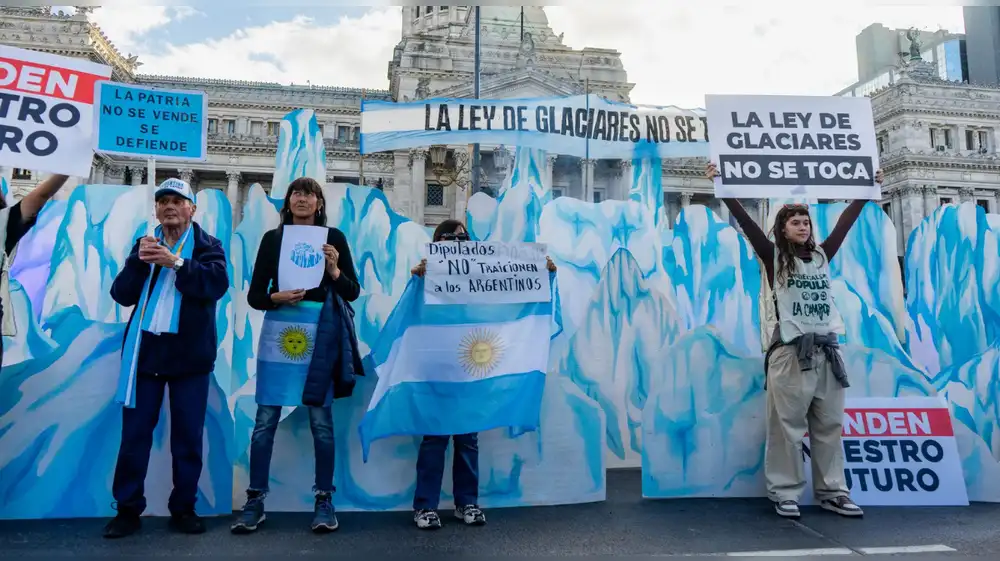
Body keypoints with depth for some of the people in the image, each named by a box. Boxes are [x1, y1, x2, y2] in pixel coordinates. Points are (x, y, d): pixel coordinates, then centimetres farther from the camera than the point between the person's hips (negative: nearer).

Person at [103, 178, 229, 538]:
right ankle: (128, 509, 15)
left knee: (188, 435, 4)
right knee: (134, 432, 4)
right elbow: (122, 294, 2)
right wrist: (139, 260, -13)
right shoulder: (144, 246, 11)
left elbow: (218, 283, -15)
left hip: (189, 352, -2)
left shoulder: (207, 246, 3)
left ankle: (183, 509, 16)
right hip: (144, 348, 2)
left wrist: (176, 262, -24)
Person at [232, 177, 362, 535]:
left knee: (321, 419, 3)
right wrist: (276, 297, -14)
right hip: (278, 333, 1)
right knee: (265, 420, 4)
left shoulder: (334, 237, 5)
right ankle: (255, 502, 16)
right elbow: (254, 295, 6)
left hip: (320, 335, -1)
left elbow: (353, 292, 3)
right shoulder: (272, 238, 7)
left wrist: (334, 270, -14)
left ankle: (324, 500, 15)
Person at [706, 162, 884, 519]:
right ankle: (785, 493, 7)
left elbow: (846, 221, 20)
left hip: (827, 350, 5)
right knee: (788, 427, -2)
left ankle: (832, 492, 18)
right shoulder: (774, 257, 2)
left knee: (829, 426, 8)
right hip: (791, 351, -4)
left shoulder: (822, 256, 14)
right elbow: (745, 222, -6)